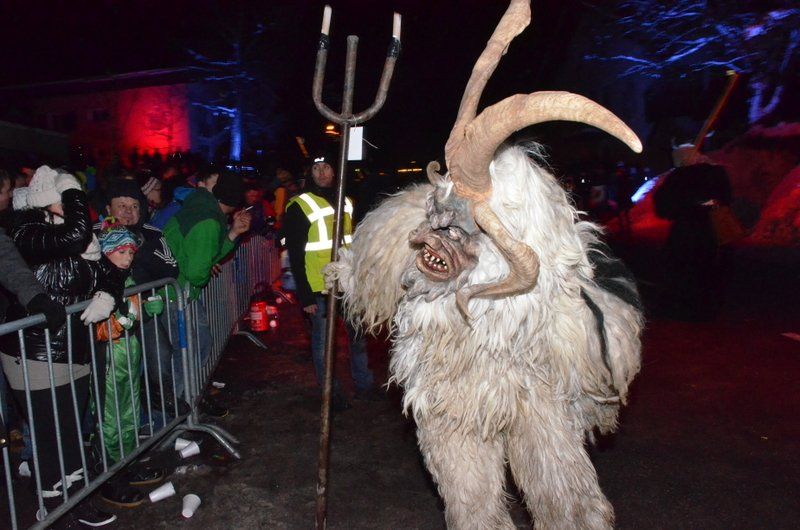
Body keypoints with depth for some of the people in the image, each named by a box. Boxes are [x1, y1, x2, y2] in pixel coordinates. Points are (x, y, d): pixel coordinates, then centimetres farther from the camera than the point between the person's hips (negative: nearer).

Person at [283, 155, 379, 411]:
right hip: (320, 288, -5)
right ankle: (332, 393, 20)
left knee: (358, 336, 14)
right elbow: (295, 256, -8)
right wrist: (305, 296, -12)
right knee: (323, 343, 5)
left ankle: (363, 385, 29)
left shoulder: (346, 203, 10)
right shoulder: (300, 206, -6)